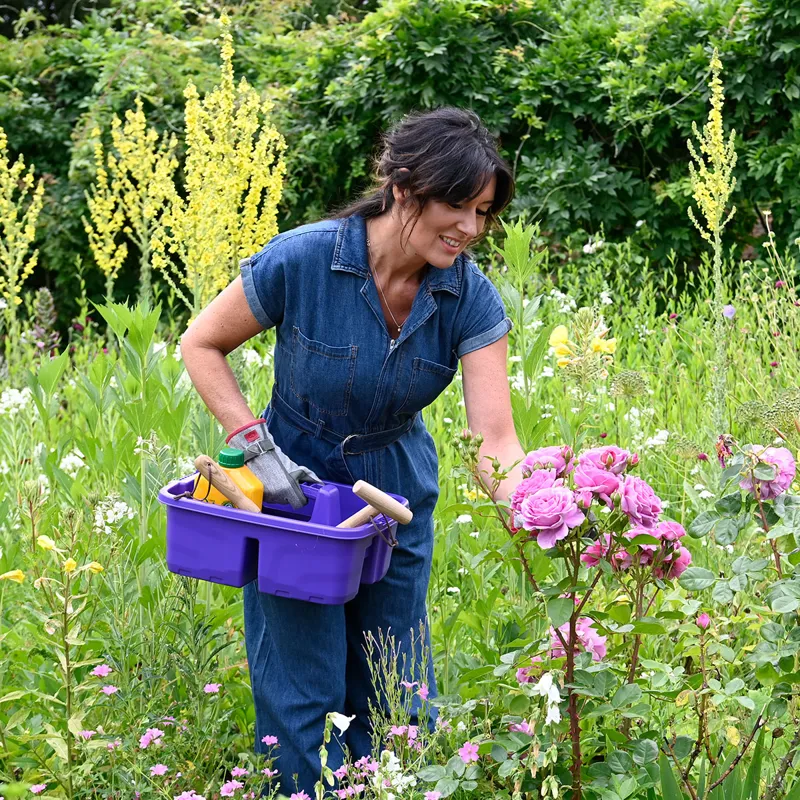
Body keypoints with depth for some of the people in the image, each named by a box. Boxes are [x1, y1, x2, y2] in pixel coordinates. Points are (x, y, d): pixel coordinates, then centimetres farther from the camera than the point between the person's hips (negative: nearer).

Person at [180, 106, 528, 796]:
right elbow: (202, 344, -7)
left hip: (398, 496, 3)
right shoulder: (301, 260, -22)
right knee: (305, 693, -1)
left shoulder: (471, 298, -15)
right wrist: (252, 440, -18)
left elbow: (496, 436, -22)